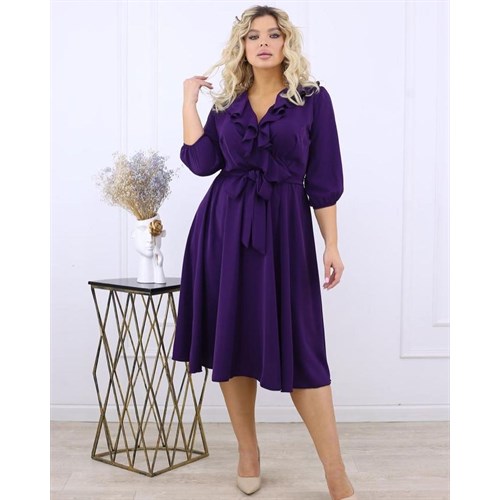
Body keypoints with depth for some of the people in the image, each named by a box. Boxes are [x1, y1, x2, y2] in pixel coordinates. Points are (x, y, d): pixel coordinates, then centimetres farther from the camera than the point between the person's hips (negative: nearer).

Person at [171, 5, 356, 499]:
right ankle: (248, 452, 23)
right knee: (231, 335, 6)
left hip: (284, 227, -3)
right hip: (224, 226, 3)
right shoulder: (226, 102, 11)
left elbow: (323, 180, 0)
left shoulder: (313, 98, 2)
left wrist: (332, 246, -5)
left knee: (298, 346, -6)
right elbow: (202, 162, -3)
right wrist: (189, 101, 2)